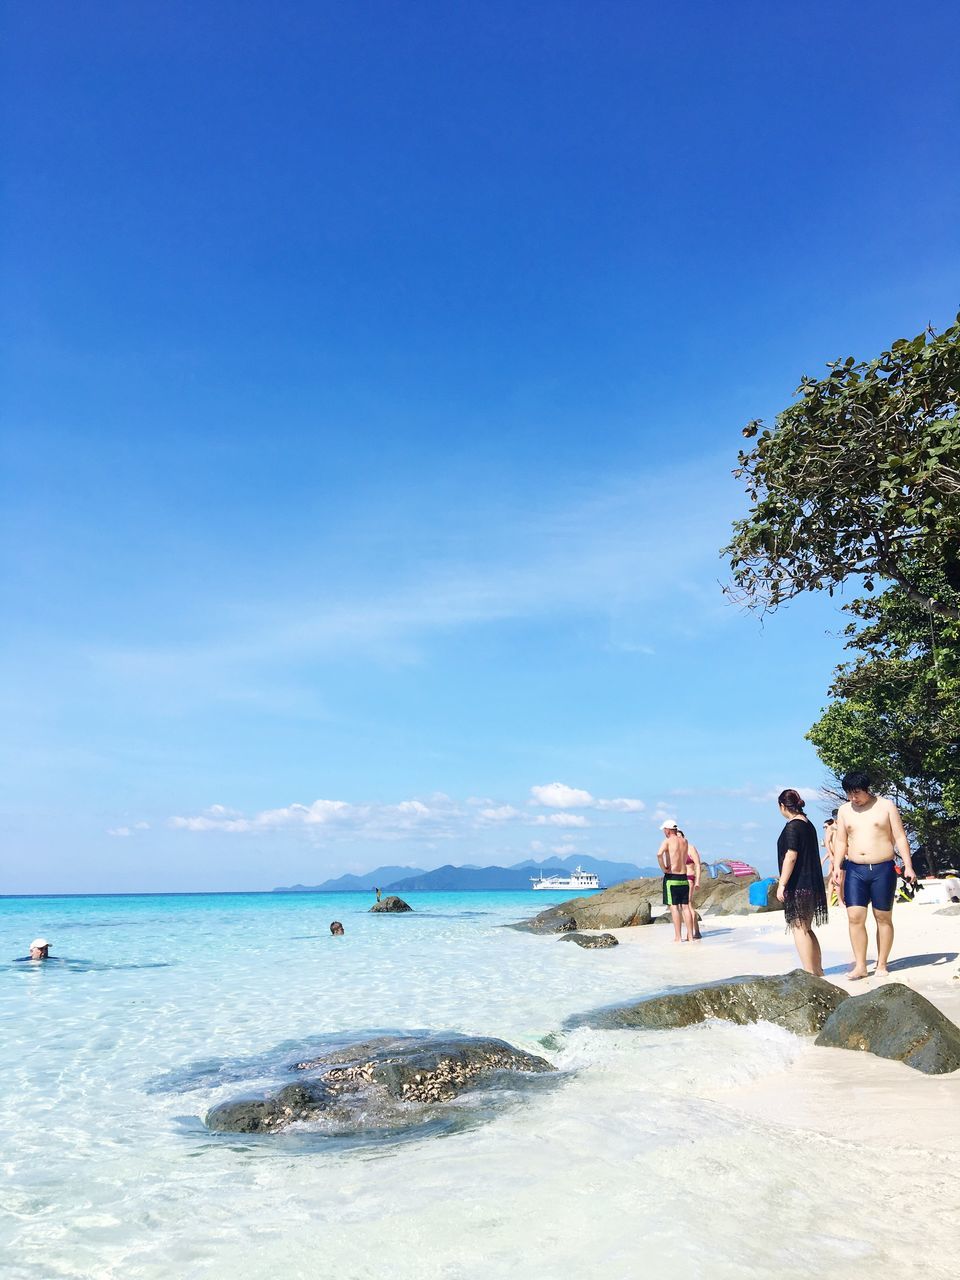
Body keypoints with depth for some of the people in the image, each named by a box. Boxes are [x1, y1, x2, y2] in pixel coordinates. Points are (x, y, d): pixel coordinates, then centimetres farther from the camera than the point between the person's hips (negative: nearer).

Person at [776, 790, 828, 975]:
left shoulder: (792, 826, -14)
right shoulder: (808, 824, 14)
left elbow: (791, 857, -20)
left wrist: (781, 884, -18)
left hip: (798, 884, -9)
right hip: (812, 884, 9)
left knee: (799, 929, -5)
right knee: (806, 929, 17)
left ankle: (810, 973, -5)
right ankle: (818, 971, 22)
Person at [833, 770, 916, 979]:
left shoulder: (886, 805, 1)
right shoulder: (844, 810, 10)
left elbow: (900, 837, 1)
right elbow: (840, 842, 12)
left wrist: (908, 865, -6)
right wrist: (837, 866, 1)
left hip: (883, 869, -2)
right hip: (854, 870, 2)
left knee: (883, 918, 4)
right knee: (855, 917, -6)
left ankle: (882, 964, 15)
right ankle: (860, 966, 1)